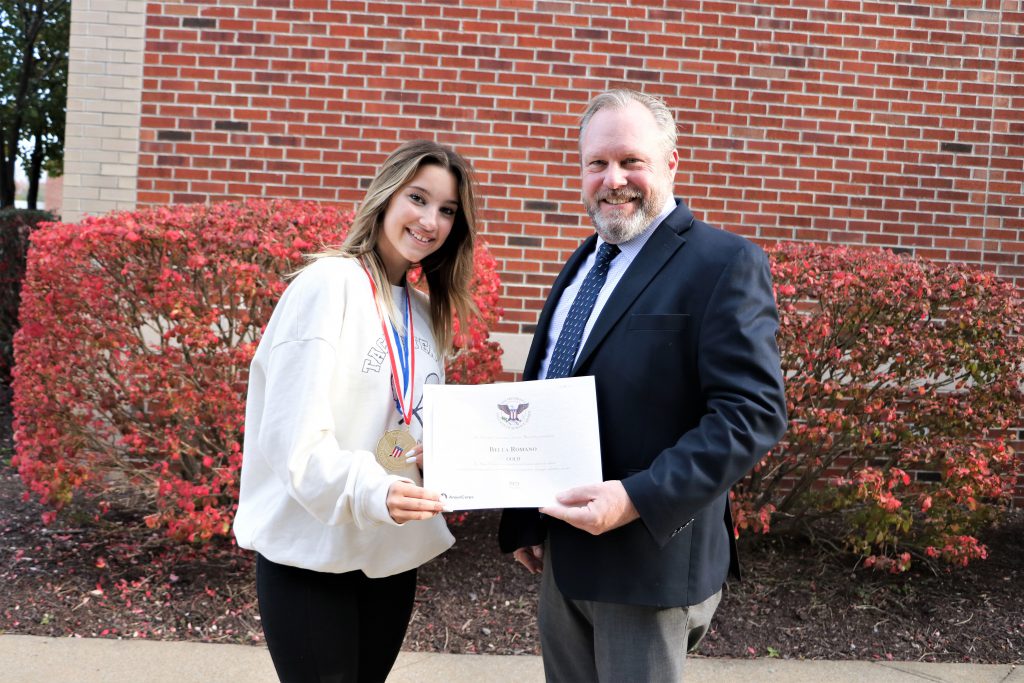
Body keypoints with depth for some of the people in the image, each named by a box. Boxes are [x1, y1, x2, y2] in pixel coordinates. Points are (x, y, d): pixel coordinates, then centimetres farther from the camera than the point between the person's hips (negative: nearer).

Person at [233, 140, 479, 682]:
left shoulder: (428, 312, 10)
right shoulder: (328, 284, -12)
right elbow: (293, 437, -19)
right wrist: (370, 491, -34)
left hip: (393, 554, 7)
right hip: (313, 554, -7)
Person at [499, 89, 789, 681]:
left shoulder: (724, 264, -11)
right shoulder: (583, 264, 12)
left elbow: (754, 412, -19)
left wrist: (638, 500, -26)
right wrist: (526, 520, 13)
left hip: (647, 557, -7)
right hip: (561, 553, 7)